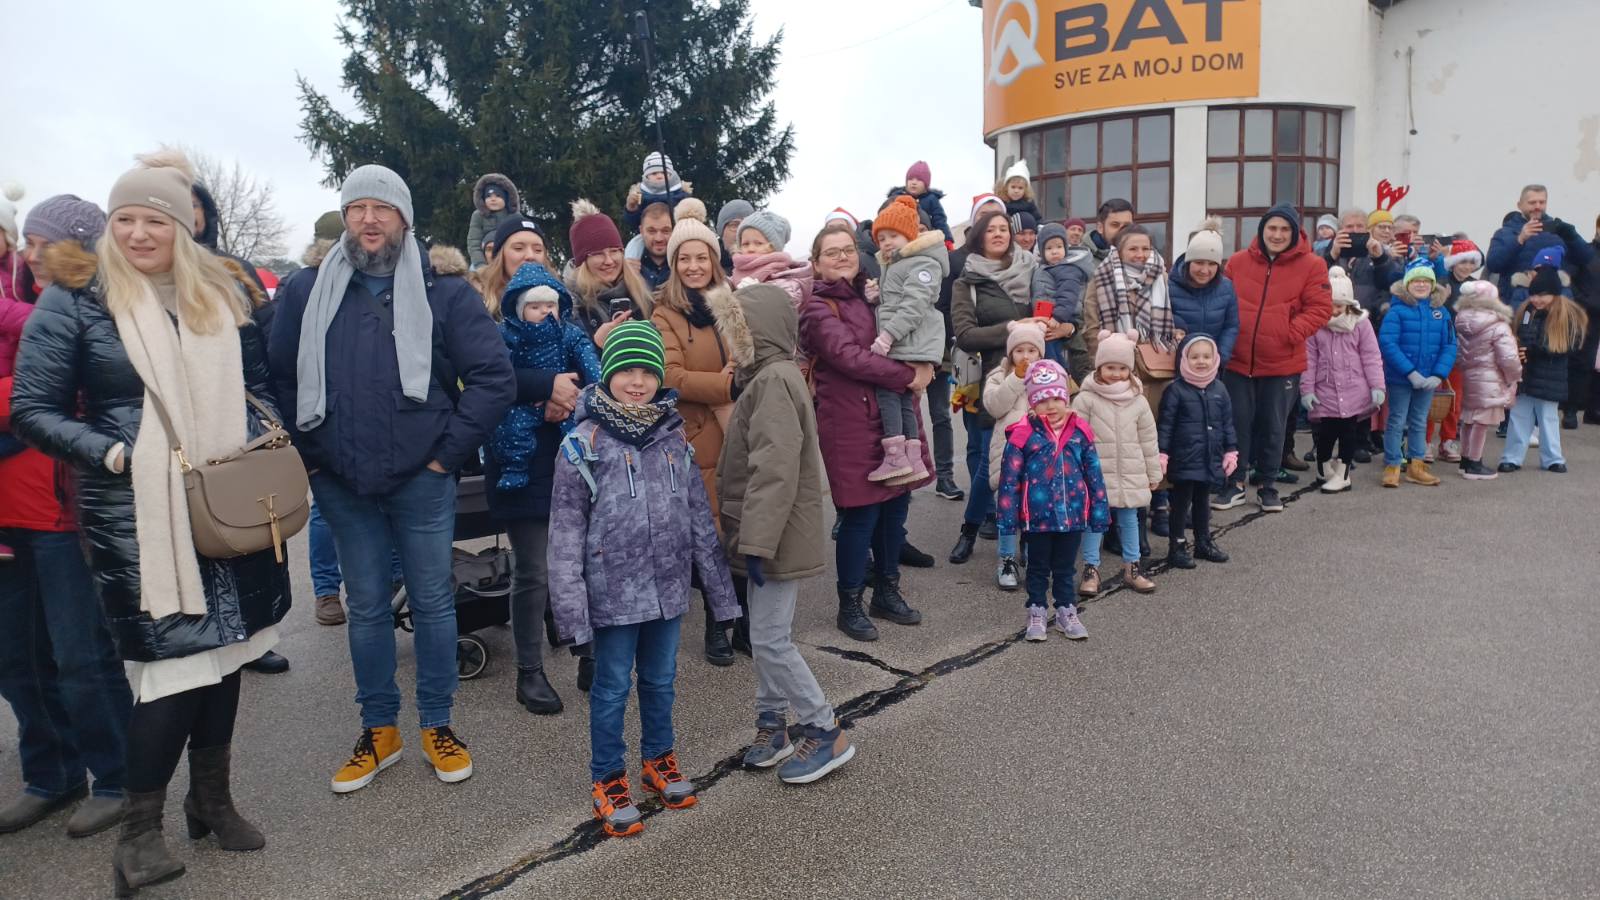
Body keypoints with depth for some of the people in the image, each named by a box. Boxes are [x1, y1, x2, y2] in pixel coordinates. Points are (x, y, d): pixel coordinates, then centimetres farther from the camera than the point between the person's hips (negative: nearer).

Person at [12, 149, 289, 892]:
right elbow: (33, 410, -2)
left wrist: (260, 441, 0)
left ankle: (211, 798, 31)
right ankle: (138, 827, 14)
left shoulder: (221, 295, 9)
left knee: (223, 651, 12)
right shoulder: (76, 298, -3)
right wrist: (112, 454, -15)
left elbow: (256, 384, 17)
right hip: (136, 514, -4)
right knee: (174, 662, -7)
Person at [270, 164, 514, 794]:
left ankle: (436, 725, 23)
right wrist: (309, 455, 2)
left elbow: (495, 377, -7)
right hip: (342, 485, 2)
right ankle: (378, 729, 27)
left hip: (422, 481, -2)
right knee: (366, 607, 13)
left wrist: (448, 451, -10)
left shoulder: (444, 292, -2)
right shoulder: (306, 293, 5)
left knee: (433, 602, 8)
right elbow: (279, 379, 9)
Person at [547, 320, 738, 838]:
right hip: (613, 591, -4)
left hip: (668, 586, 4)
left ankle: (658, 760, 40)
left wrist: (718, 589, 8)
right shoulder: (584, 444, -9)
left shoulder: (674, 438, 3)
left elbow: (700, 517, 7)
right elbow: (565, 530, -8)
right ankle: (608, 780, 28)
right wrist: (570, 604, -13)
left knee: (661, 679, 18)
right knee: (612, 687, 9)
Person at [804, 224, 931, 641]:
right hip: (850, 423, -6)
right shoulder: (818, 309, -6)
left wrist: (926, 364, -2)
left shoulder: (872, 296, 14)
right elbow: (851, 358, -18)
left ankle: (887, 593, 28)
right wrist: (910, 376, -14)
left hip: (893, 415, 6)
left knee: (896, 505, 11)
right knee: (861, 513, -2)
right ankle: (850, 605, 14)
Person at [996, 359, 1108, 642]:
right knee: (1038, 567, 14)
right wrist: (1008, 516, -10)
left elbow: (1094, 475, 5)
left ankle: (1066, 612, 31)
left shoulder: (1080, 432, -1)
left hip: (1072, 515, 2)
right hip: (1037, 517, -2)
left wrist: (1099, 512, 4)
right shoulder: (1023, 435, -11)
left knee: (1065, 567, 17)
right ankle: (1036, 613, 28)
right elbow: (1010, 479, -9)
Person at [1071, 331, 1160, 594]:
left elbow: (1148, 440, 9)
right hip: (1096, 472, -3)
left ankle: (1132, 567, 24)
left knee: (1129, 518, 12)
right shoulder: (1086, 398, -7)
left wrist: (1154, 473, 11)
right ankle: (1091, 569, 12)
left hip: (1130, 474, 3)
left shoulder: (1138, 400, 3)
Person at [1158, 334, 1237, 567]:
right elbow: (1165, 425, -10)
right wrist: (1162, 453, -14)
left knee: (1202, 501, 18)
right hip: (1184, 460, -5)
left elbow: (1227, 423, 13)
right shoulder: (1176, 390, -10)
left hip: (1211, 459, 5)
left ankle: (1204, 542, 31)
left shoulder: (1219, 389, 6)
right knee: (1181, 502, 2)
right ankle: (1177, 547, 10)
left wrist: (1230, 450, 10)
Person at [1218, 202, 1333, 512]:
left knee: (1273, 427, 10)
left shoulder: (1311, 266, -2)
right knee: (1238, 424, 8)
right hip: (1238, 361, 1)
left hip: (1282, 363, -1)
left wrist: (1291, 333, -16)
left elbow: (1320, 308, -4)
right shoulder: (1237, 262, 2)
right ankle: (1235, 484, 21)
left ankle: (1268, 487, 25)